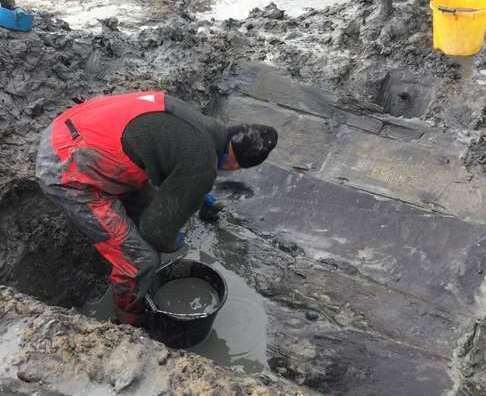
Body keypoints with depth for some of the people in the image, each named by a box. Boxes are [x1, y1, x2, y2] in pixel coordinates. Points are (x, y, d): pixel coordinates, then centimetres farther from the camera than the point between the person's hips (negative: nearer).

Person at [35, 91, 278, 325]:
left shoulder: (198, 123, 8)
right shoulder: (201, 168, -18)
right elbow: (158, 232, -9)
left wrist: (201, 196, 35)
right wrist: (172, 243, 13)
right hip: (66, 173, -9)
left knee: (144, 207, 24)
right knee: (141, 259, -1)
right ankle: (131, 323, 28)